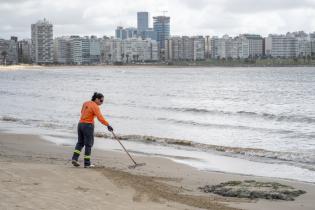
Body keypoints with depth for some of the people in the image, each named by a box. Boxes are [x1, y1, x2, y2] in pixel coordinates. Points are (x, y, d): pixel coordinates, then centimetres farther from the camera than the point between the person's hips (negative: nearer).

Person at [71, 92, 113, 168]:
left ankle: (74, 159, 5)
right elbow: (100, 117, -24)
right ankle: (87, 163, 3)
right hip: (88, 126, -7)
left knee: (80, 142, 16)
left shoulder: (85, 103, 10)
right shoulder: (95, 106, -14)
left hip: (80, 124, 7)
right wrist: (108, 125, -28)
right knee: (88, 144, 1)